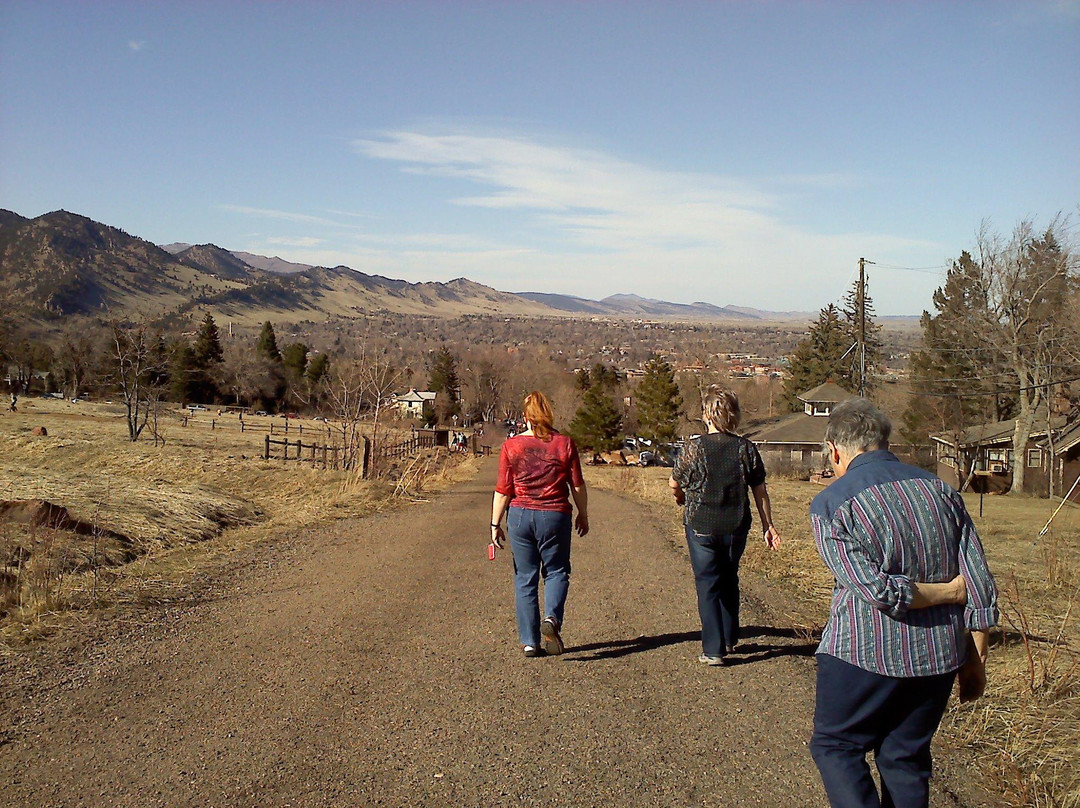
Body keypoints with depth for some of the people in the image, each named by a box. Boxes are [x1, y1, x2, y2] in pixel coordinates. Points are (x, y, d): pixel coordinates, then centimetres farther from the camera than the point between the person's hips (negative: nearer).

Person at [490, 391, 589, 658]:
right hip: (555, 516, 0)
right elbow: (577, 486, 1)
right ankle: (552, 619, -12)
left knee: (525, 578, 9)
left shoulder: (511, 446, -3)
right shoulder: (564, 444, -3)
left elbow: (503, 490, -2)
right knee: (556, 571, 15)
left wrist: (495, 524, 5)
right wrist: (583, 515, 15)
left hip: (520, 515, 1)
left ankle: (529, 642, 11)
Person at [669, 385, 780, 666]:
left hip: (701, 526, -3)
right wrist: (768, 524, 10)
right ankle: (730, 639, 34)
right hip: (736, 527, 3)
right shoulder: (746, 448, -5)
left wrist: (681, 497, 22)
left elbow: (674, 484, 0)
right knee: (729, 581, 22)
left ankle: (714, 650, 4)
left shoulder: (695, 448, -12)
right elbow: (760, 491, 0)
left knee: (708, 585, 5)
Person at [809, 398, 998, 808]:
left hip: (865, 654, -5)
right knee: (906, 758, 18)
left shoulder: (830, 505, -10)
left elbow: (881, 592, -19)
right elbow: (981, 585, 1)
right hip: (939, 657, 5)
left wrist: (950, 591, -5)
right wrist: (976, 661, 9)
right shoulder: (941, 491, 3)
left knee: (834, 745, 13)